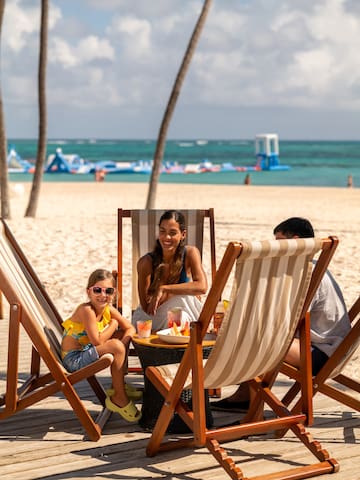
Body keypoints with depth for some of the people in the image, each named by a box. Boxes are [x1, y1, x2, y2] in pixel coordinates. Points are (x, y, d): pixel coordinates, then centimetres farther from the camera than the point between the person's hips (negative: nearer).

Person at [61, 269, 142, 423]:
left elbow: (130, 328, 6)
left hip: (86, 351, 9)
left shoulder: (109, 309, 2)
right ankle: (119, 399, -11)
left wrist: (124, 341, -15)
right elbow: (97, 341, -27)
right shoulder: (87, 310, -23)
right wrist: (113, 325, -12)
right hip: (73, 359, -9)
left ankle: (117, 386, 20)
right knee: (116, 346, -25)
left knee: (121, 335, 13)